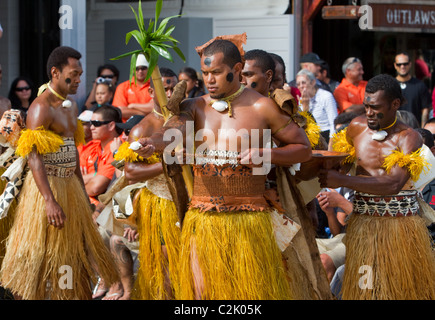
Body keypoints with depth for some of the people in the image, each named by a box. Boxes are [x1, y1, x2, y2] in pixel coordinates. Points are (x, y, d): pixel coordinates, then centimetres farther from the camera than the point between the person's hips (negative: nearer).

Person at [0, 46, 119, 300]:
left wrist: (82, 189, 18)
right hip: (46, 185, -9)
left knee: (75, 247, 12)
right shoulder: (41, 108, -16)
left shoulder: (71, 106, 13)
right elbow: (34, 157, -24)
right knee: (44, 253, -4)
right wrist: (50, 201, -30)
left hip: (70, 185, 9)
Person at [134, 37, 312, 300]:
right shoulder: (194, 107, 10)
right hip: (202, 220, 3)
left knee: (253, 288, -2)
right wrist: (152, 144, -34)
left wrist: (266, 154, -11)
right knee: (204, 290, 5)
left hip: (248, 221, -3)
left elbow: (304, 149, 6)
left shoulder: (261, 107, 2)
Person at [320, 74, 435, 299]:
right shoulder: (357, 127, 6)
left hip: (400, 220, -4)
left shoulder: (408, 138, -9)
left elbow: (393, 184, -22)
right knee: (364, 286, 4)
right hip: (363, 220, 4)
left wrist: (343, 181, -27)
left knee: (402, 285, 1)